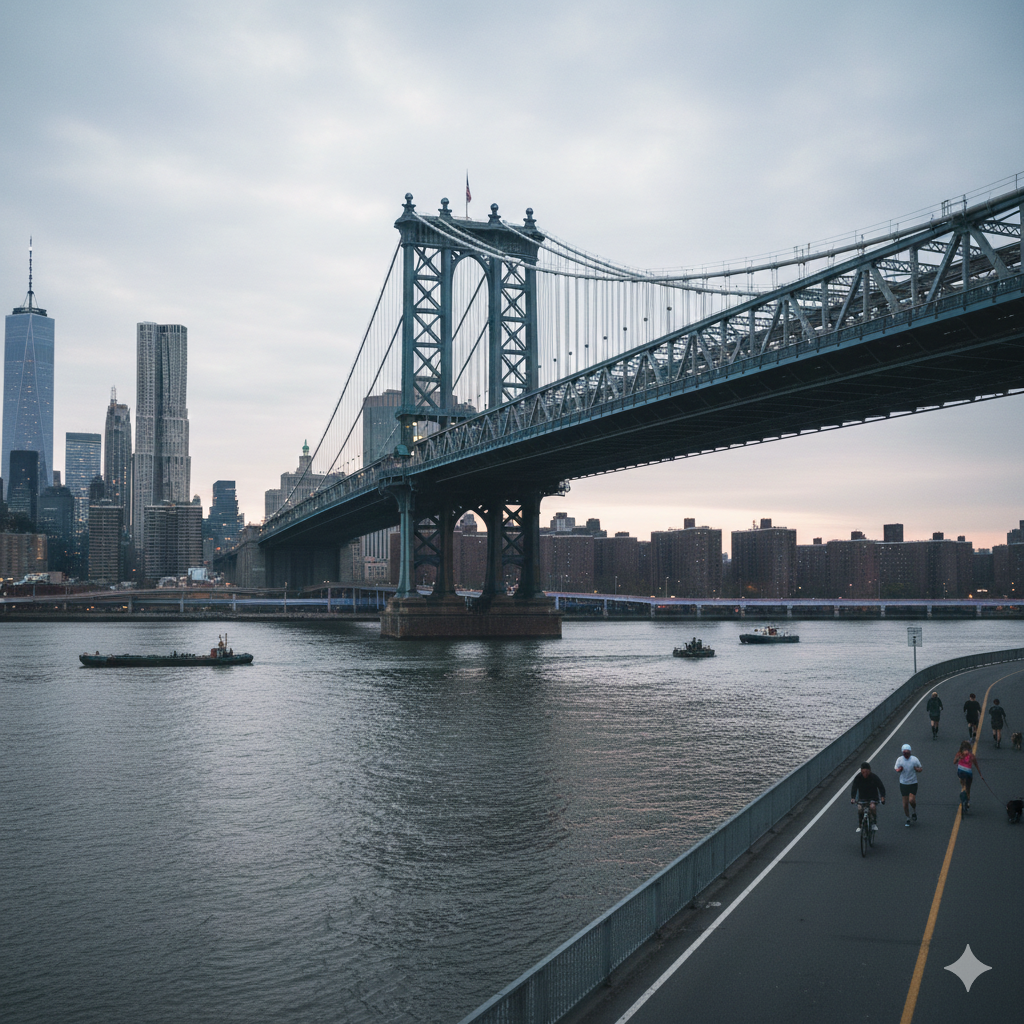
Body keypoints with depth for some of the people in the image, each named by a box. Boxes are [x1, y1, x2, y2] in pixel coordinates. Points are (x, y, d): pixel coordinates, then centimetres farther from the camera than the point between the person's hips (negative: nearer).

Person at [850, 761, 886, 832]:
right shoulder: (858, 777, -13)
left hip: (873, 798, -1)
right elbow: (854, 788, -16)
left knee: (872, 807, -32)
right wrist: (852, 798, -32)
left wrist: (882, 797, -30)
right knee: (859, 808, -25)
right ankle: (859, 826, -8)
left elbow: (881, 788, -13)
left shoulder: (874, 777, -16)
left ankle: (874, 824, -13)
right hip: (862, 797, 1)